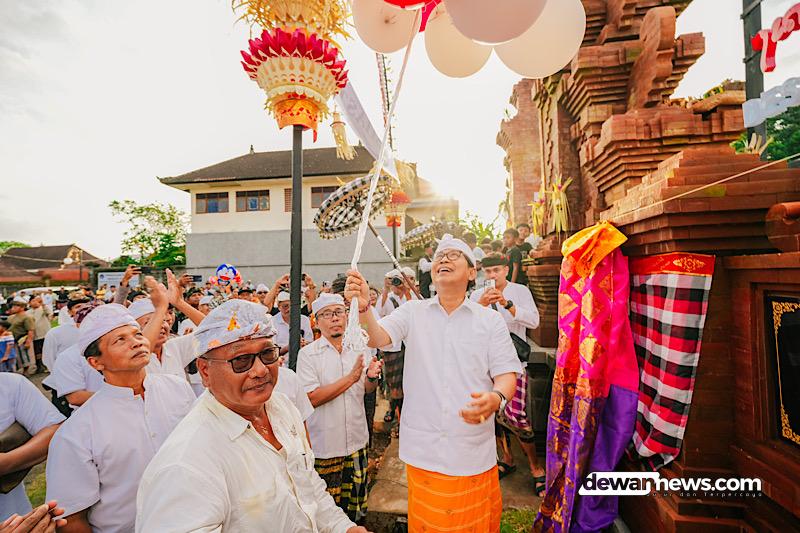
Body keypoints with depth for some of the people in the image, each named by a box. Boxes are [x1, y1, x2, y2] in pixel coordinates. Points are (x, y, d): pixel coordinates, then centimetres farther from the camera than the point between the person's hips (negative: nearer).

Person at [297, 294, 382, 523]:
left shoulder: (357, 348, 0)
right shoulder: (308, 354, -12)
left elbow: (368, 389, 7)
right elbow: (312, 398, -19)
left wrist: (372, 377, -17)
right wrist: (351, 378, -27)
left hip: (357, 440, 4)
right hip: (325, 444, -4)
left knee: (356, 499, 20)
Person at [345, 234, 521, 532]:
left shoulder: (491, 320, -1)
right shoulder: (412, 312, 0)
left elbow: (507, 373, -4)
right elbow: (378, 338, -14)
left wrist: (496, 398, -26)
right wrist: (363, 308, -34)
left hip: (474, 451, 0)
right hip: (422, 449, 0)